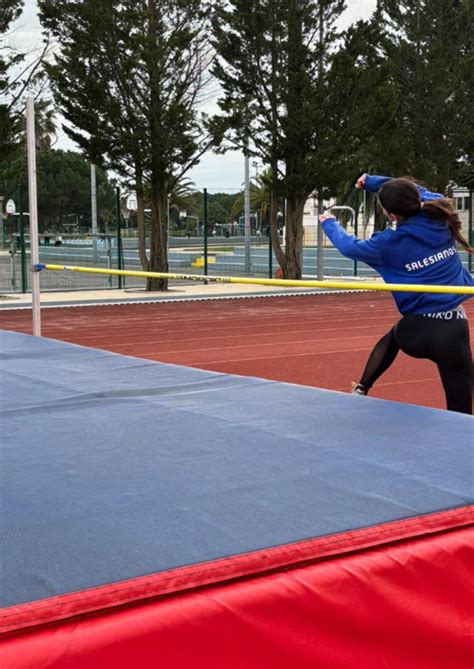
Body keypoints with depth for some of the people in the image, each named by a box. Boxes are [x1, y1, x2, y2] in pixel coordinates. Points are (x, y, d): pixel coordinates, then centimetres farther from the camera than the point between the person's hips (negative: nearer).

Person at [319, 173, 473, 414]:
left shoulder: (390, 243, -7)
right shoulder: (441, 215, -1)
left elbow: (350, 247, 12)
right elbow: (419, 193, 20)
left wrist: (329, 224, 31)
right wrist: (372, 181, 29)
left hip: (416, 332, 0)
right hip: (453, 330, 0)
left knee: (392, 338, 38)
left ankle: (362, 389, 39)